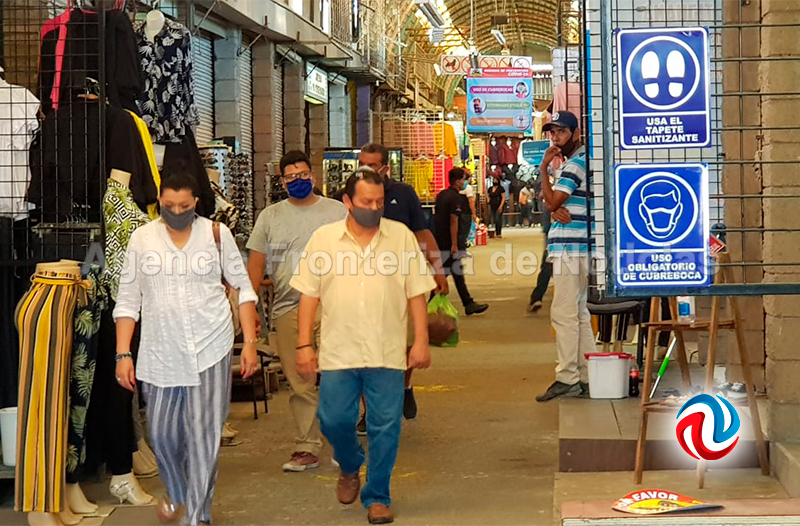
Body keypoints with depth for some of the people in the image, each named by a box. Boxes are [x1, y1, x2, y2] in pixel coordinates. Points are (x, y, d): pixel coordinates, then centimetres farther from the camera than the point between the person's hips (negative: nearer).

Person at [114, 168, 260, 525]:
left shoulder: (216, 234, -1)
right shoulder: (142, 238, 1)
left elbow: (243, 288, 5)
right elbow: (128, 301, 5)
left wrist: (250, 342, -1)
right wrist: (123, 354, 0)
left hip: (210, 349, -2)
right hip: (160, 352, 2)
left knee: (204, 434, -4)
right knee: (162, 433, 9)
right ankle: (177, 493, 37)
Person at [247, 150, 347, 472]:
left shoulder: (337, 211, 7)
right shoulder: (270, 216, 12)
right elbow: (255, 262, 11)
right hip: (288, 309, 2)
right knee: (300, 384, 2)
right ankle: (307, 448, 8)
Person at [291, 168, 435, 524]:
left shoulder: (401, 236, 2)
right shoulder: (323, 238, 2)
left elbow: (416, 293, 3)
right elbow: (308, 295, 4)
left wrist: (421, 341, -2)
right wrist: (304, 345, -1)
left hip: (387, 354, 0)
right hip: (338, 352, 0)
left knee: (385, 427, 2)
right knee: (334, 421, 2)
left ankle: (377, 496, 17)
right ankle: (350, 467, 33)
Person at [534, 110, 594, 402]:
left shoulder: (575, 164, -12)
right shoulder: (577, 161, 21)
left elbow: (552, 201, -16)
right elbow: (552, 202, 16)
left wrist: (543, 167, -7)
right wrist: (557, 209, -7)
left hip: (571, 248, -11)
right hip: (575, 248, 11)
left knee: (564, 314, -11)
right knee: (580, 314, 11)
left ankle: (567, 378, -11)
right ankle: (585, 377, 15)